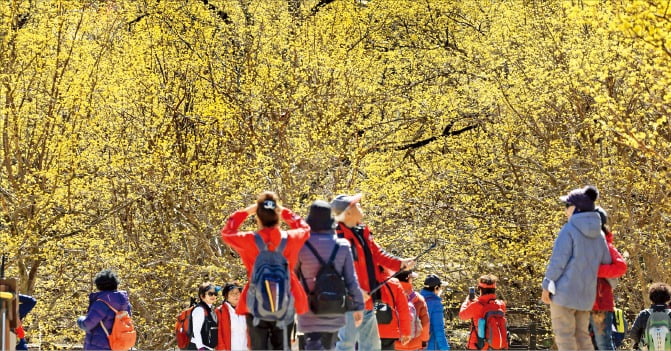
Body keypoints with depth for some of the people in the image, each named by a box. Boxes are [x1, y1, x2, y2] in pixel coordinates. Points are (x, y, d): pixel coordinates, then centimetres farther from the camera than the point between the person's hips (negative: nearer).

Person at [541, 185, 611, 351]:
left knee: (564, 336, -5)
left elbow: (558, 261, -14)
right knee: (582, 336, 12)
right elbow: (606, 263, 16)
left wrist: (546, 286, -7)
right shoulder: (598, 235, 10)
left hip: (565, 292, -7)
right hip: (586, 294, 7)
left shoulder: (570, 230, -10)